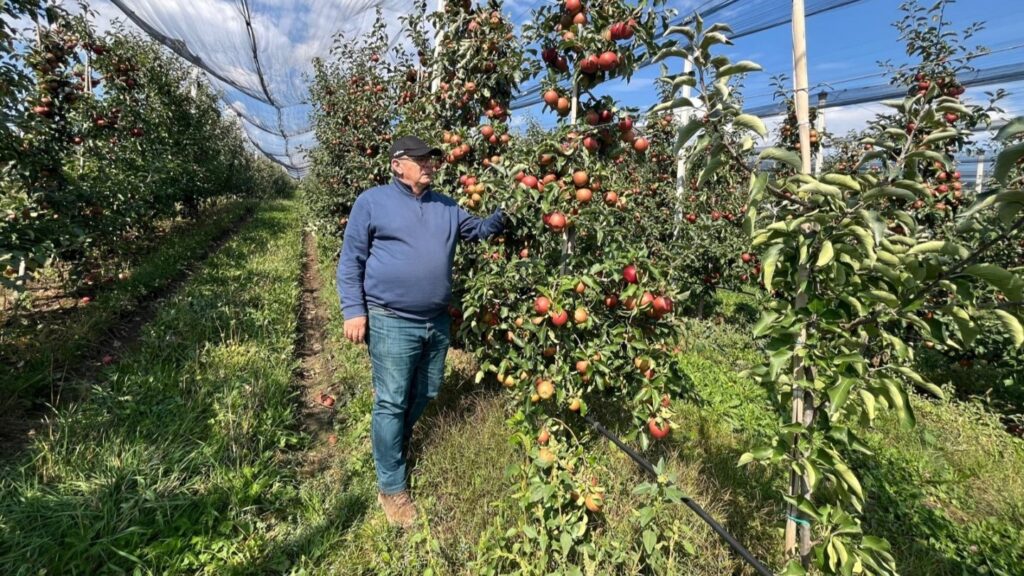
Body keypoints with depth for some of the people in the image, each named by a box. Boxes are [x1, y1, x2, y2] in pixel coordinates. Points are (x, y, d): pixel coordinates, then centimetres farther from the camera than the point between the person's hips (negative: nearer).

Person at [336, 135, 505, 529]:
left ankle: (395, 443, 47)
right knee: (392, 402, 2)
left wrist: (505, 212, 3)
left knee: (425, 394, 19)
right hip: (391, 322, -6)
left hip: (437, 321, 6)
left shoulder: (447, 207, 13)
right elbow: (351, 260, -1)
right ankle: (391, 487, 19)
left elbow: (481, 229, 21)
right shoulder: (372, 202, -2)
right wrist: (354, 310, -8)